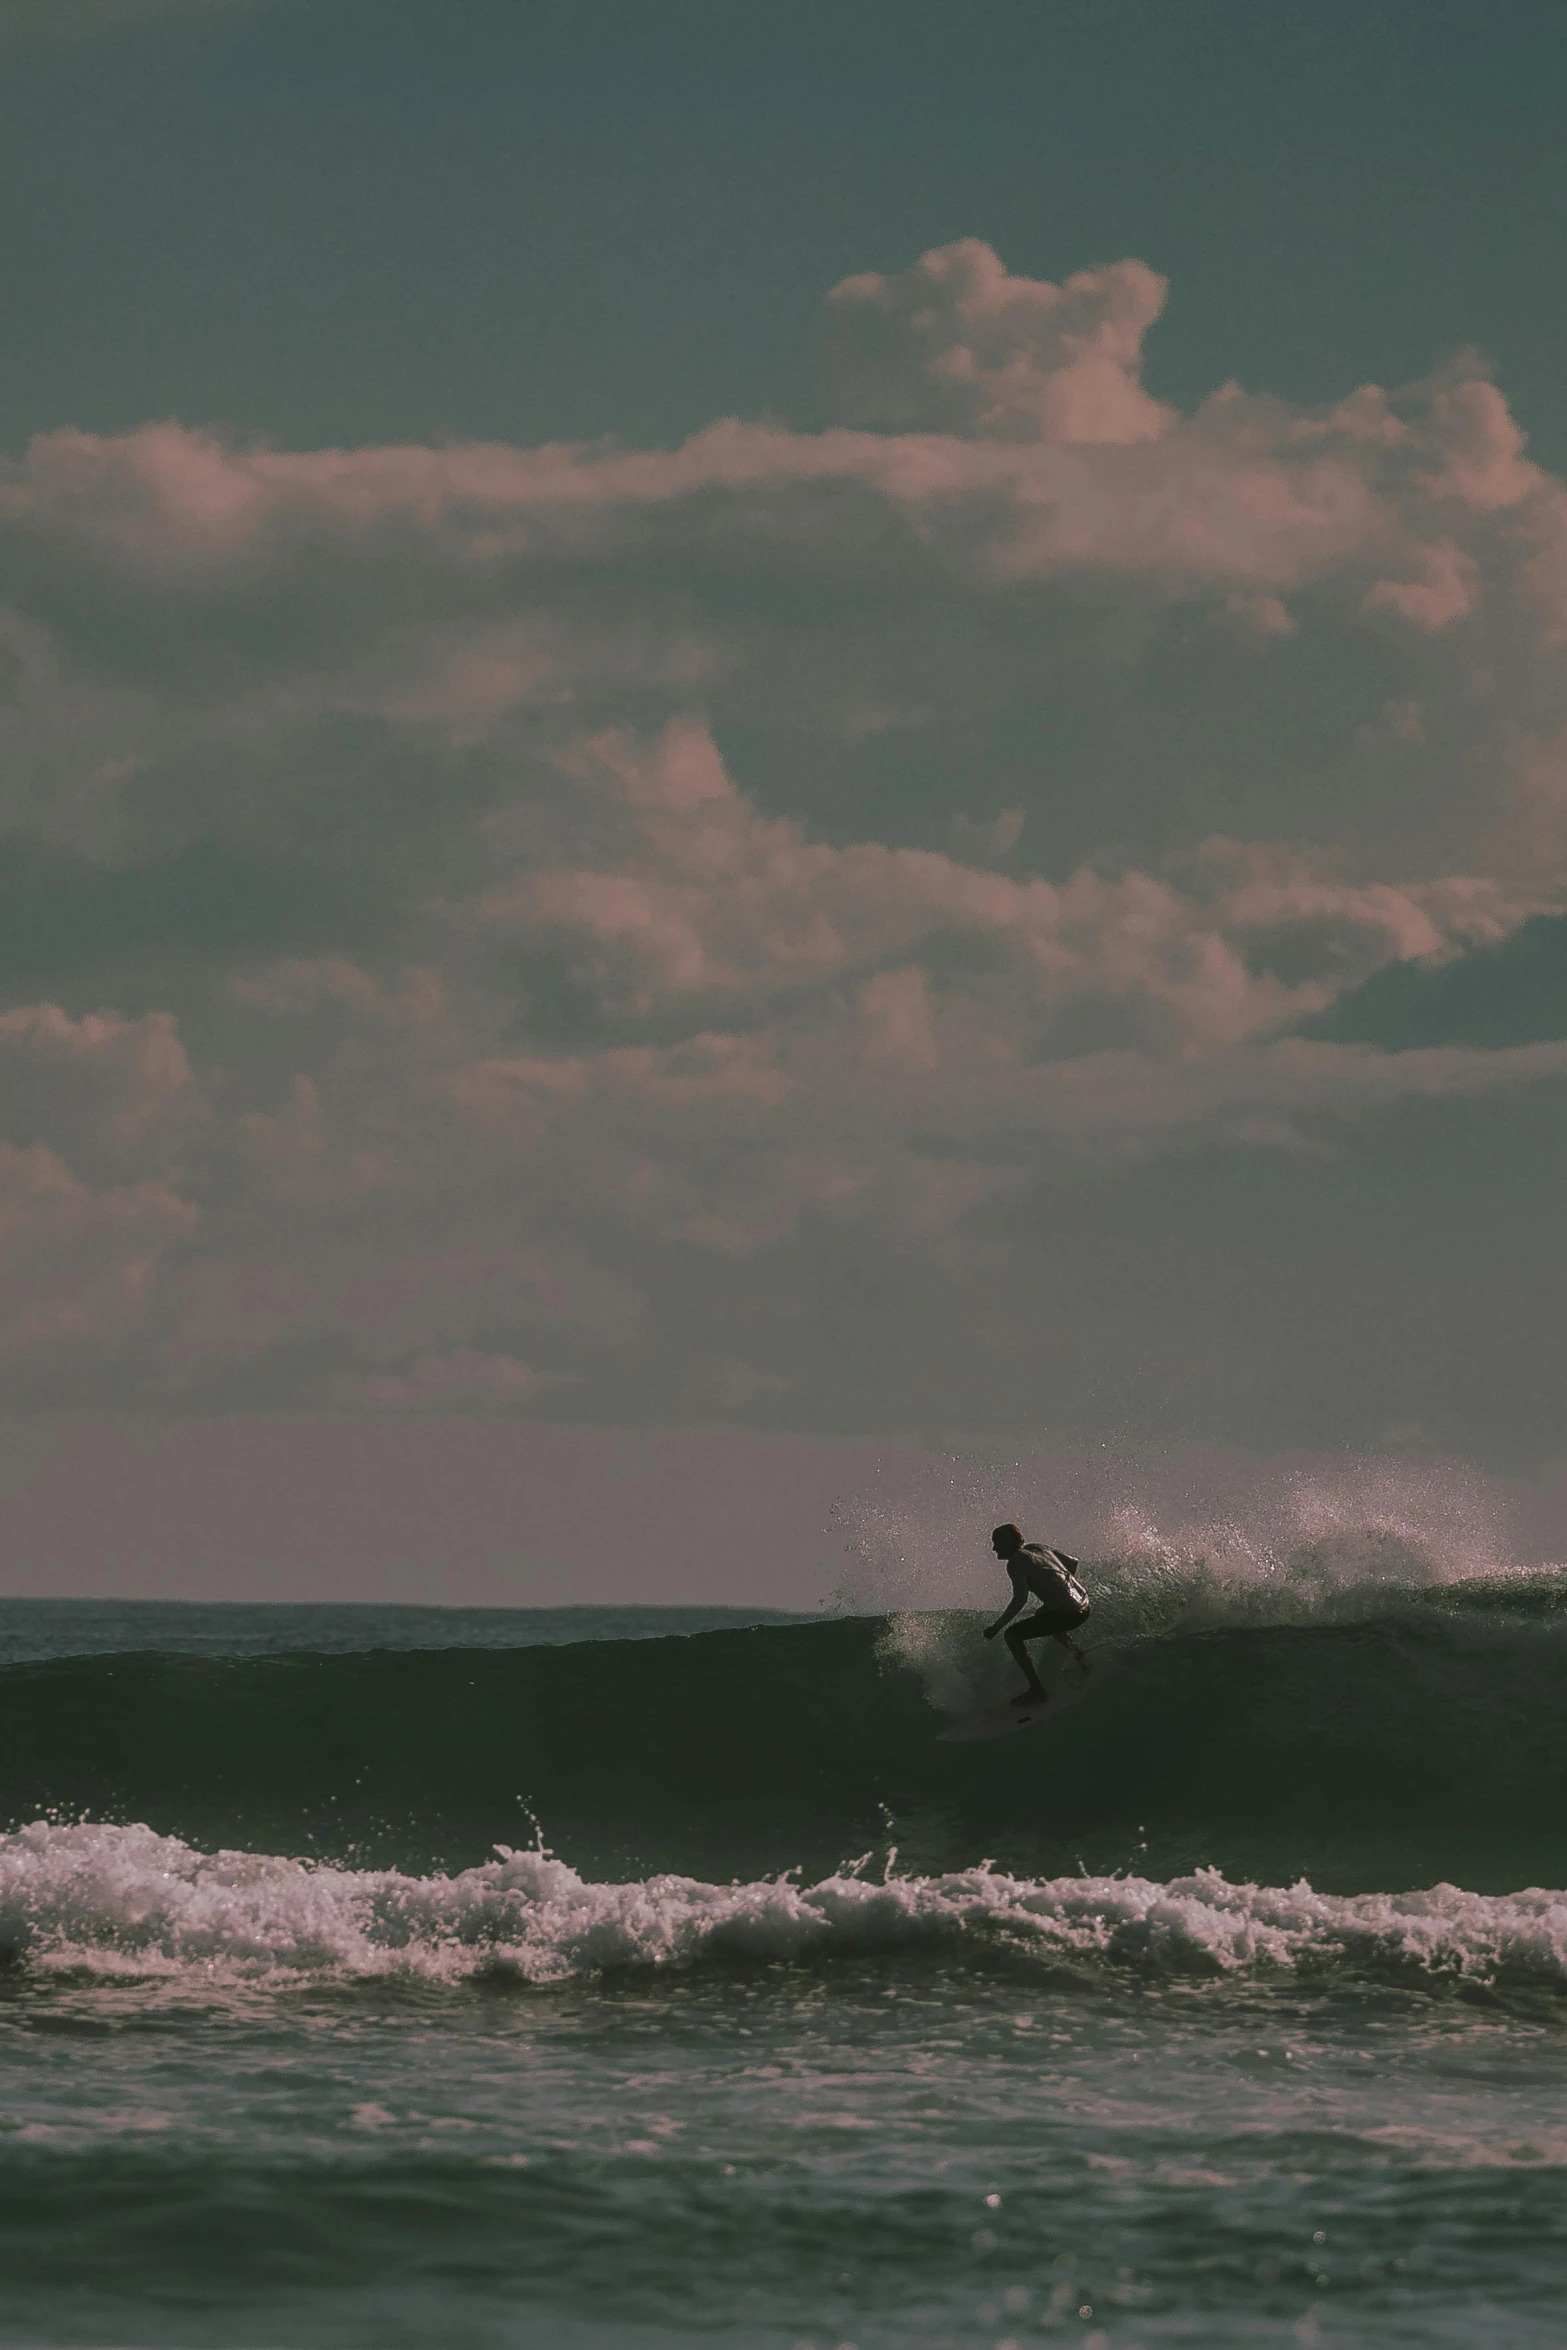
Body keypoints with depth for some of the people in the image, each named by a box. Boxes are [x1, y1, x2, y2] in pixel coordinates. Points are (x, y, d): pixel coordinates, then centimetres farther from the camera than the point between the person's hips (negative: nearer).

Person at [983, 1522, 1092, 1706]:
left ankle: (1037, 1690, -6)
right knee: (1043, 1614, 39)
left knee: (1013, 1635, -4)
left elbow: (1020, 1599, -18)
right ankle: (1081, 1661, 40)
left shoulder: (1016, 1562, -8)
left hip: (1067, 1613, -9)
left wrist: (997, 1627, -12)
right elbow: (1072, 1563, 24)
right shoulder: (1037, 1548, 16)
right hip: (1083, 1605, 9)